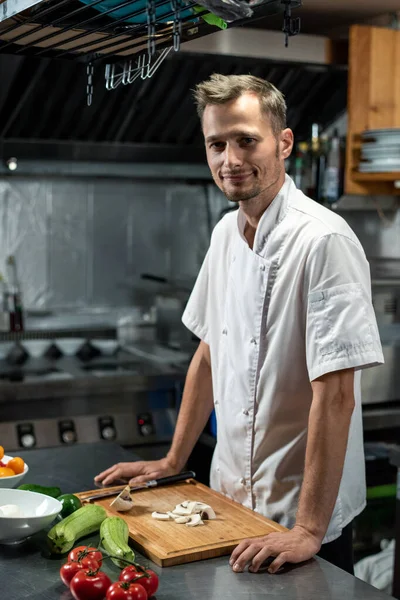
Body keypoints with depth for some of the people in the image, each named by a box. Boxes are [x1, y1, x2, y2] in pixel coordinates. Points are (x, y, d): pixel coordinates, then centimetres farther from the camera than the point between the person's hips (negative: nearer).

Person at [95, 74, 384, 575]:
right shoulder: (227, 233, 2)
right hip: (230, 497, 7)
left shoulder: (323, 241, -21)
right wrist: (173, 461, 12)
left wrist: (309, 528, -24)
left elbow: (336, 396, -24)